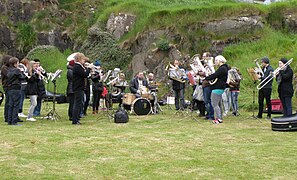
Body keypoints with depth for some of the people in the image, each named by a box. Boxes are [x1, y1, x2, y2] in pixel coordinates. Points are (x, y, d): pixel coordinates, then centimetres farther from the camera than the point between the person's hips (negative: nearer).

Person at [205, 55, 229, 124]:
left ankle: (219, 119, -8)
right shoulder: (224, 68, 17)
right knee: (218, 104, 15)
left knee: (214, 104, -8)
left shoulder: (222, 69, -16)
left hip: (217, 88, -11)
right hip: (220, 88, 11)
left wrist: (206, 78, -8)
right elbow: (216, 76, 19)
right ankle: (220, 118, 19)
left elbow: (214, 75, -20)